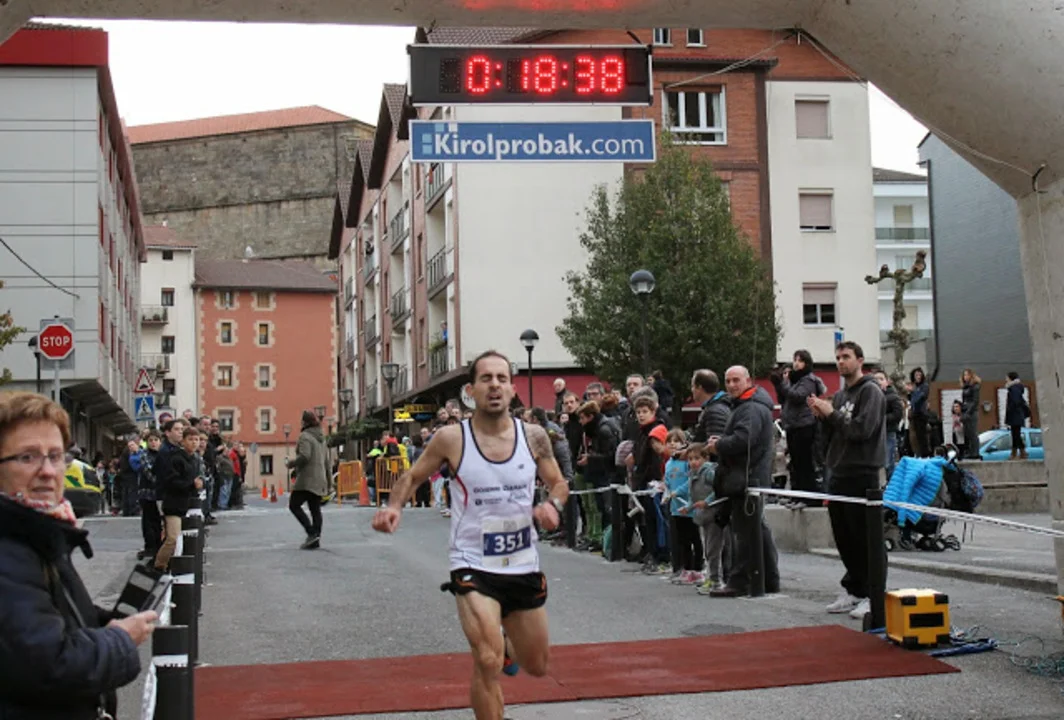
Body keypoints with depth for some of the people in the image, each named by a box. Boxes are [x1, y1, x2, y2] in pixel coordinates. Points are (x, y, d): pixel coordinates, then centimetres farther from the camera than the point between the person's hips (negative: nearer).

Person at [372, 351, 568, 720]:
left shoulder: (533, 436, -5)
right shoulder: (451, 438, -11)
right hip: (473, 565, -3)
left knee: (537, 666, 18)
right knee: (488, 663, -22)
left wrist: (553, 505, -14)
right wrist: (394, 506, -15)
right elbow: (413, 476, 4)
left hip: (524, 566, 4)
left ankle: (507, 642, 53)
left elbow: (559, 483, 8)